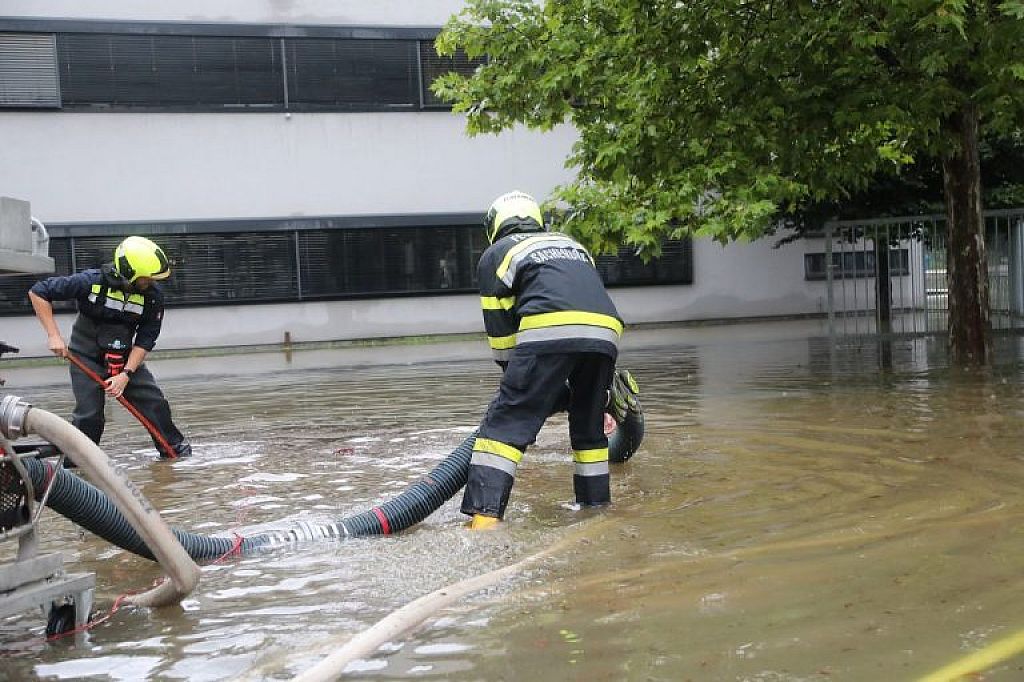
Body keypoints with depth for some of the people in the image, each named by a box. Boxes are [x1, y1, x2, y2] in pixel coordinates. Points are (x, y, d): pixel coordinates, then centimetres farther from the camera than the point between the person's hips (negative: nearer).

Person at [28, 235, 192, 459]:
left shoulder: (153, 295, -16)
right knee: (89, 415, -11)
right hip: (87, 356, -3)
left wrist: (126, 374, -21)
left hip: (126, 357, 3)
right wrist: (53, 335, -21)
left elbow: (145, 340, -11)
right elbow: (38, 292, -18)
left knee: (154, 402, -3)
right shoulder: (91, 281, -25)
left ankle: (175, 448, 16)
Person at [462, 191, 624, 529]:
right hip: (605, 333, 5)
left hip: (549, 333, -5)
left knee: (506, 421, -4)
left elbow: (500, 328, 18)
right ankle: (596, 506, 30)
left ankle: (485, 516, -15)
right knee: (589, 426, 23)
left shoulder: (496, 254, 23)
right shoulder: (571, 245, 38)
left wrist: (514, 373, 31)